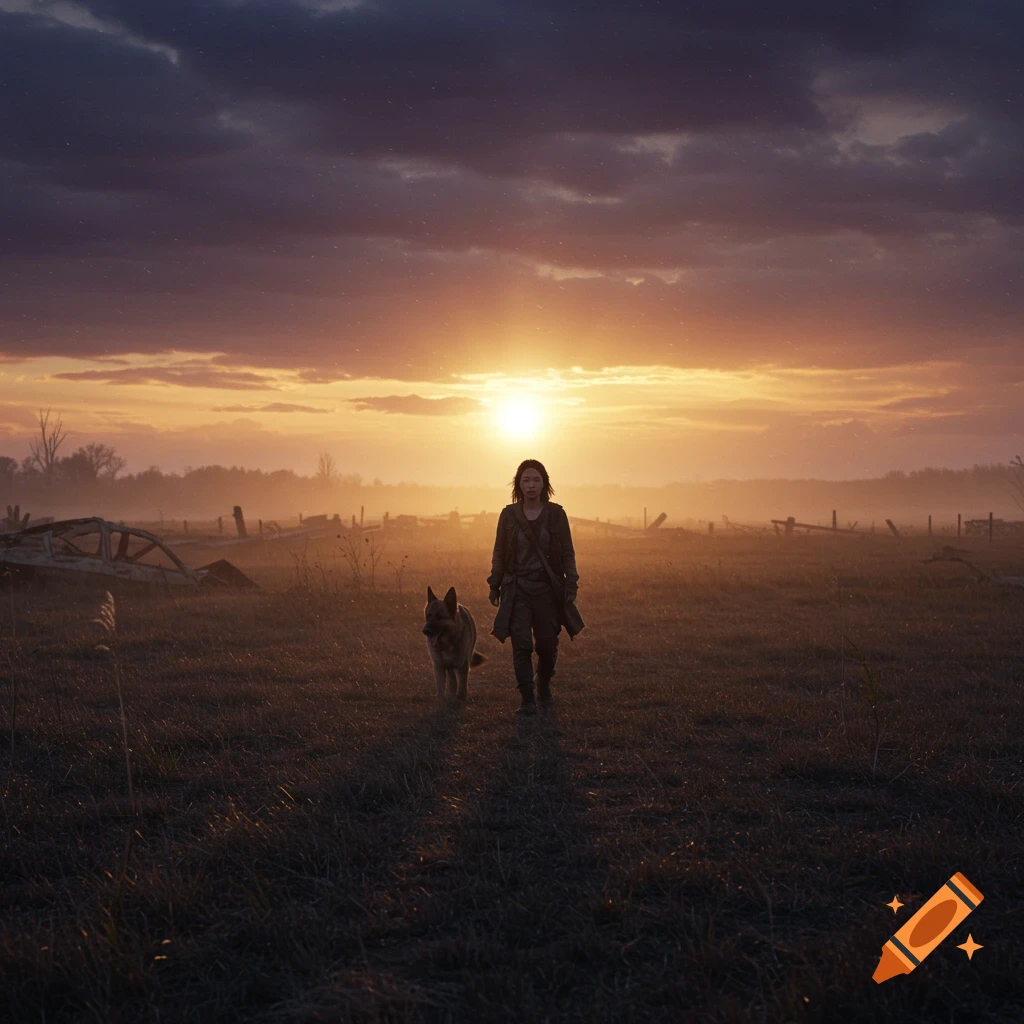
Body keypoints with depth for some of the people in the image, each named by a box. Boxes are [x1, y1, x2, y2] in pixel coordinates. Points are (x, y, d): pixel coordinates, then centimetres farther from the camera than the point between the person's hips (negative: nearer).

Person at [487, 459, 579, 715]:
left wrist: (571, 585, -5)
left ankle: (543, 684, 35)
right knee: (521, 645, -7)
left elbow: (567, 552, 2)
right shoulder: (509, 514, 1)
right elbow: (499, 552, 7)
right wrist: (494, 586, 5)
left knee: (547, 644, 5)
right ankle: (528, 700, -1)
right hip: (517, 588, 0)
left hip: (548, 588, 0)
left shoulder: (556, 513, -1)